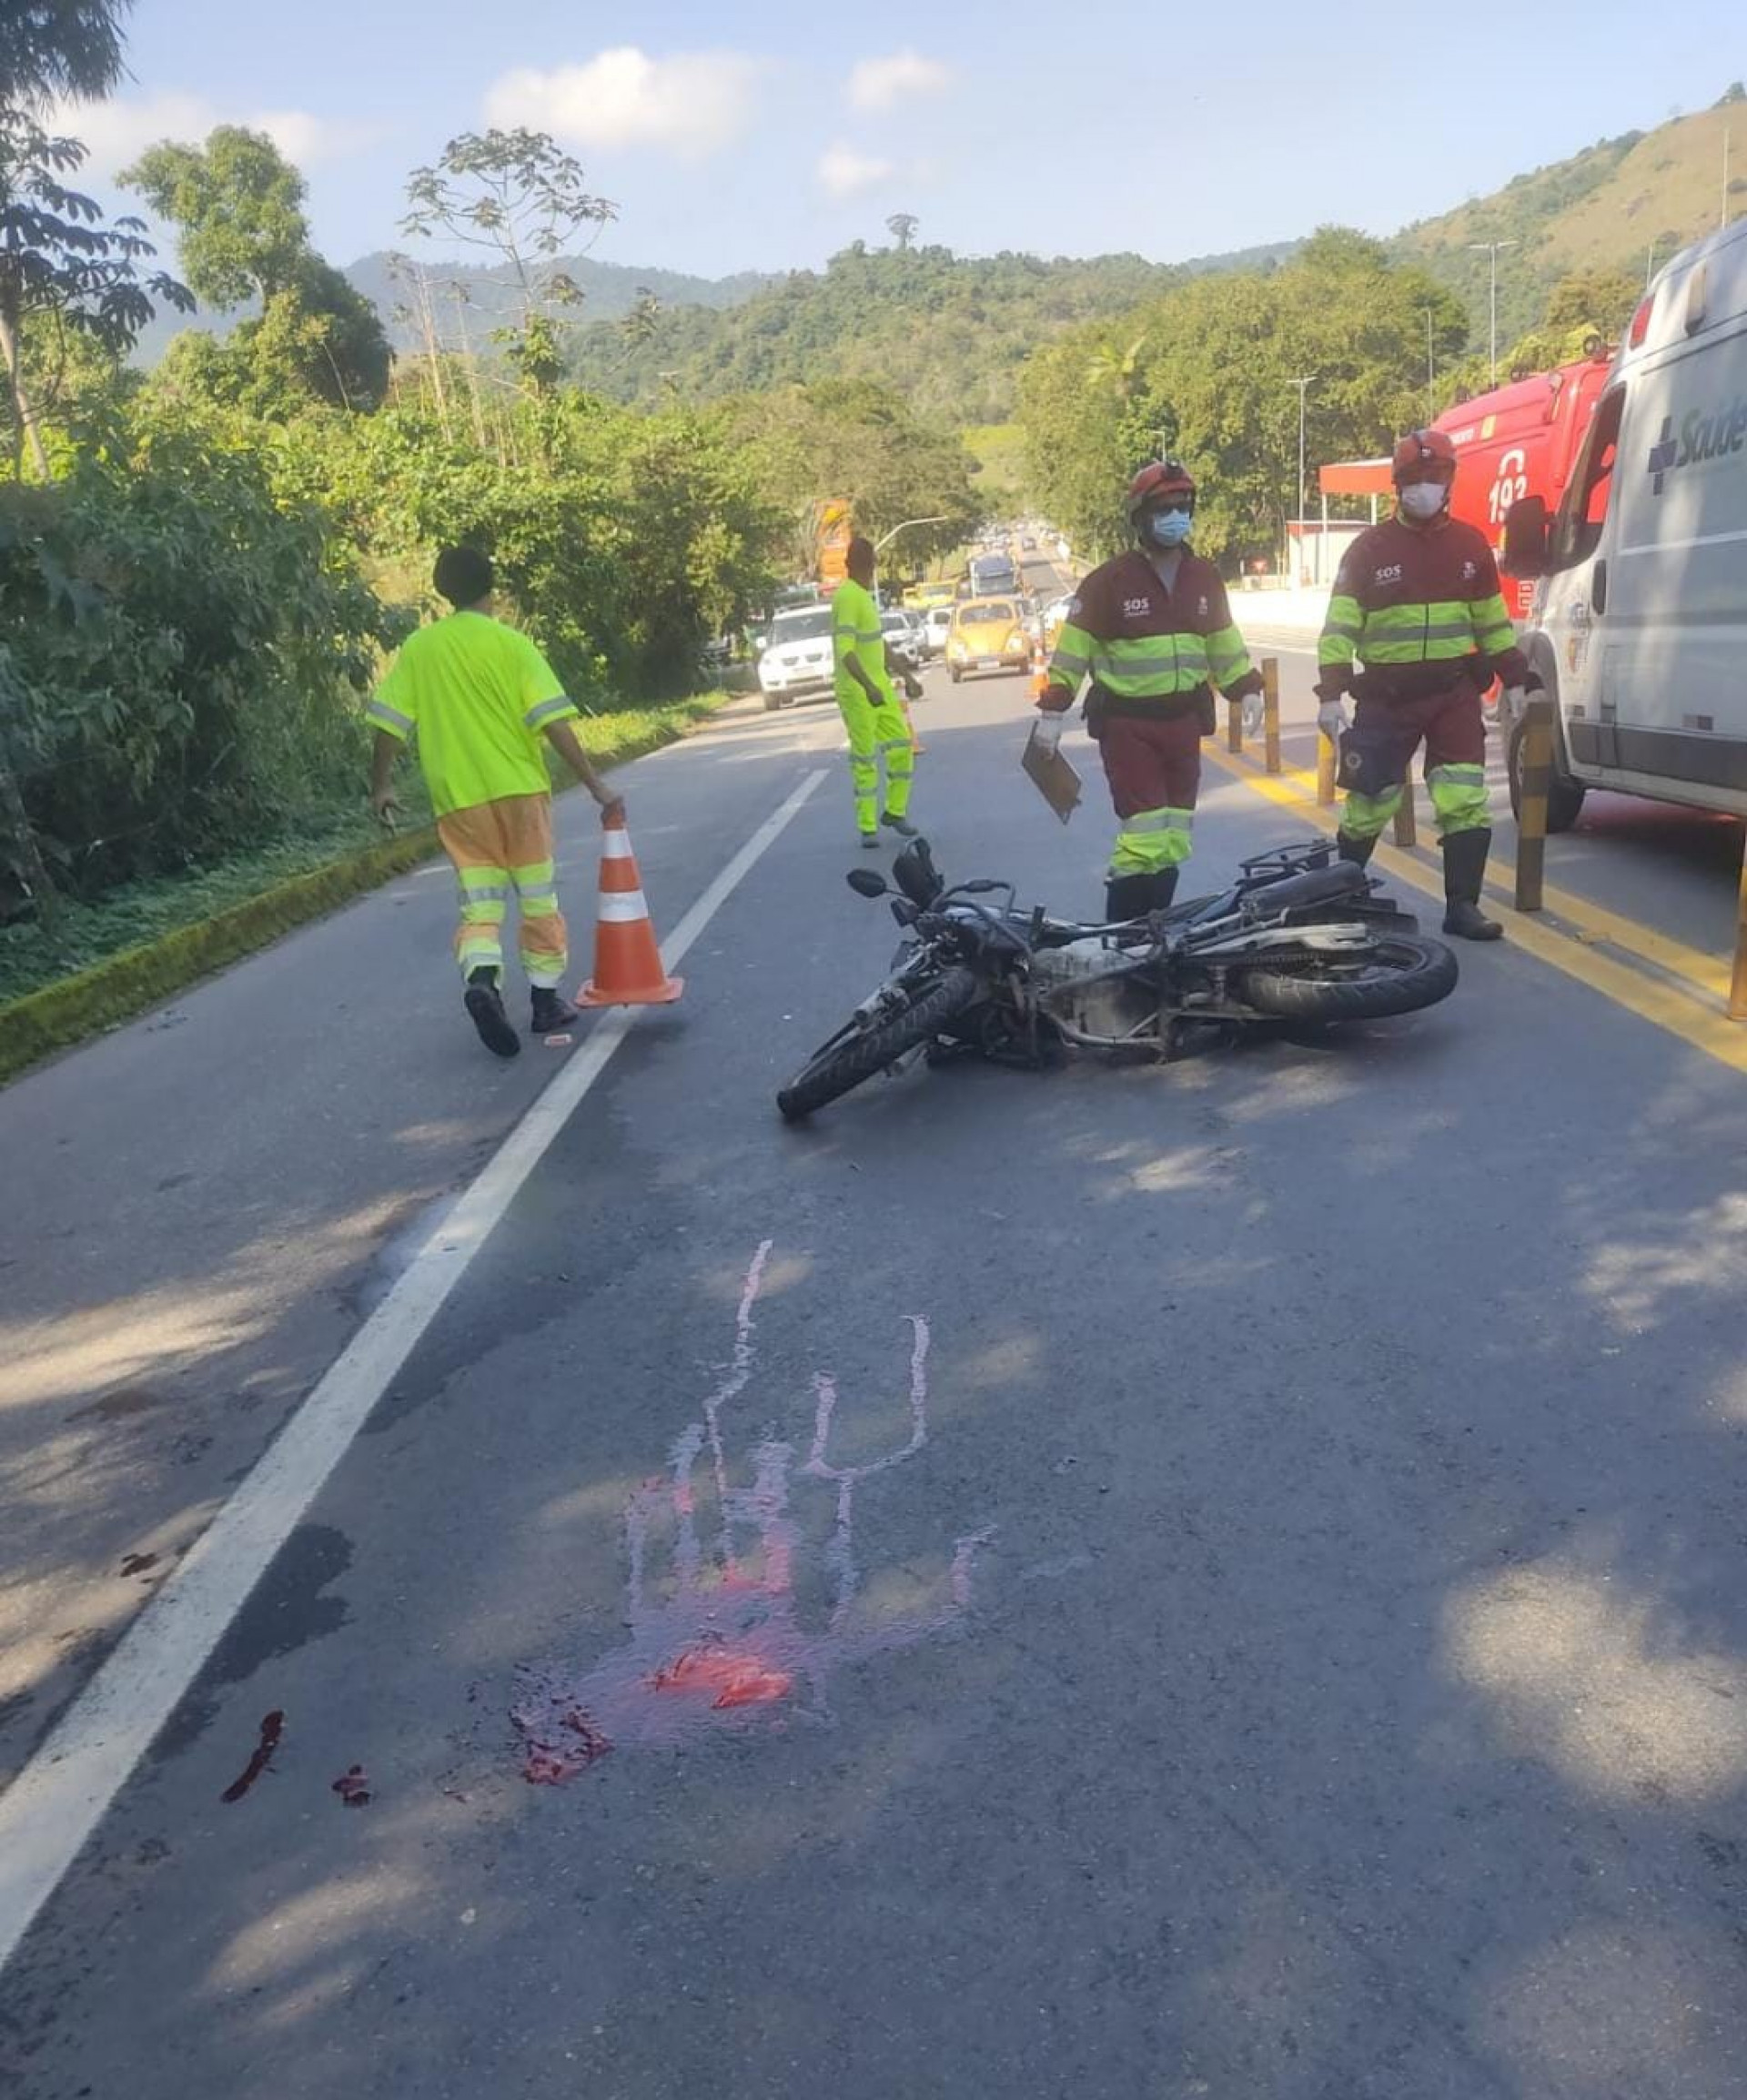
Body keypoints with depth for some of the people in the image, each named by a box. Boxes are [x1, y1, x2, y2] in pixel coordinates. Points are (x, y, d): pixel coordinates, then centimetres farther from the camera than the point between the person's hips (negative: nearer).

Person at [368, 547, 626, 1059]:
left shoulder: (417, 648, 5)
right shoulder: (511, 643, -4)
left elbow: (390, 724, 2)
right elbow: (553, 722, -11)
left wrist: (381, 785, 14)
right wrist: (595, 784, -9)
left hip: (458, 798, 2)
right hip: (519, 789, -2)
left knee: (479, 905, 5)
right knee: (538, 898, 11)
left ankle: (482, 980, -22)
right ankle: (547, 1000, 17)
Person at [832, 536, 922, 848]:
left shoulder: (865, 595, 13)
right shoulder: (848, 597, -17)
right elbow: (844, 651, -27)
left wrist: (906, 675, 27)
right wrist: (868, 686, -36)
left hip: (879, 685, 9)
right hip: (857, 692, -9)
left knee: (901, 746, 9)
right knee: (864, 758, -2)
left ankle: (894, 811, 23)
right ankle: (867, 827, 6)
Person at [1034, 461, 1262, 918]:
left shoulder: (1205, 577, 9)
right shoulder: (1110, 580, -9)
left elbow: (1224, 643, 19)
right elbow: (1073, 648, -7)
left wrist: (1246, 691, 13)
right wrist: (1053, 711, -10)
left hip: (1184, 721, 6)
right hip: (1127, 723, -6)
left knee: (1172, 841, 10)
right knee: (1143, 839, -13)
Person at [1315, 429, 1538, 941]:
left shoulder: (1470, 544, 7)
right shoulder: (1369, 548, -2)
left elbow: (1493, 621, 14)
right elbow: (1340, 627, -5)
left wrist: (1515, 679, 11)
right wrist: (1331, 693, -12)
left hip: (1455, 691, 2)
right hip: (1387, 695, -2)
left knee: (1466, 800, -7)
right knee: (1369, 800, 6)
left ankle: (1462, 906, -2)